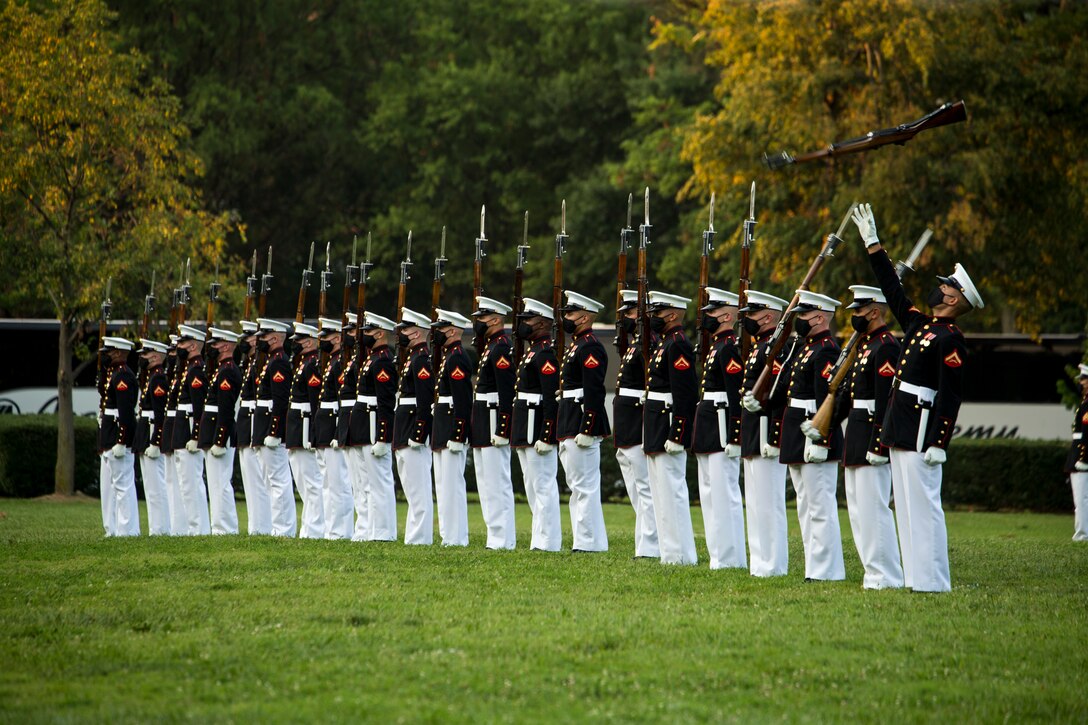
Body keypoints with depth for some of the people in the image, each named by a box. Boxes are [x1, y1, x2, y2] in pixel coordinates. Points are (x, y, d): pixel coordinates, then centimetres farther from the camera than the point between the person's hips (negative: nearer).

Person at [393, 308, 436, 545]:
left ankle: (419, 538, -9)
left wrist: (417, 436, -23)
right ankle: (415, 537, 15)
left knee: (418, 491, -9)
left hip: (414, 434, -11)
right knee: (414, 490, 12)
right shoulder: (414, 358, 18)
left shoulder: (421, 359, -14)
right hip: (406, 436, 11)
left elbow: (425, 401, -21)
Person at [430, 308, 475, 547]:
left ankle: (456, 538, -8)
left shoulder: (457, 358, -14)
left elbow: (462, 401, -20)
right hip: (443, 432, 11)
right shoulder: (449, 356, 18)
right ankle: (449, 536, 15)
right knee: (444, 483, 12)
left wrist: (457, 437, -23)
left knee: (452, 483, -9)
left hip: (452, 430, -11)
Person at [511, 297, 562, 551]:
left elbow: (552, 399, -21)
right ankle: (540, 540, 18)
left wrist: (545, 437, -24)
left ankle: (548, 543, -7)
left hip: (538, 430, -11)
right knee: (533, 487, 13)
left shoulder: (545, 354, -15)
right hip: (525, 433, 11)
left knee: (543, 486, -8)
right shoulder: (531, 352, 18)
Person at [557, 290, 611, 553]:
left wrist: (585, 431, -24)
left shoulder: (590, 347, -14)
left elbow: (594, 393, -21)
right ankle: (584, 541, 16)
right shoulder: (576, 345, 19)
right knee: (579, 487, 12)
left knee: (584, 486, -8)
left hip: (582, 424, -11)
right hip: (569, 426, 11)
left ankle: (588, 543, -7)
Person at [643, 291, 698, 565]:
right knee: (663, 493, 12)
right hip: (658, 432, 11)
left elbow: (684, 395, -21)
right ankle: (672, 552, 16)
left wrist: (676, 437, -23)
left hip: (669, 428, -11)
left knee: (671, 492, -9)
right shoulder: (667, 344, 17)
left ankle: (679, 555, -7)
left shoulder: (678, 345, -15)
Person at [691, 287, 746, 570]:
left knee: (724, 495, -8)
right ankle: (720, 555, 18)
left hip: (722, 431, -11)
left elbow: (737, 396, -19)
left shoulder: (729, 348, -14)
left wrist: (734, 438, -22)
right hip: (709, 433, 11)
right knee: (710, 495, 13)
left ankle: (730, 559, -6)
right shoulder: (717, 346, 17)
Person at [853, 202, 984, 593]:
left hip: (921, 433, -9)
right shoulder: (920, 324, 13)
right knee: (906, 504, 10)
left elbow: (951, 396, -17)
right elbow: (893, 291, 24)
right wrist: (873, 244, 24)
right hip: (901, 429, 9)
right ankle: (916, 576, 14)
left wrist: (938, 443, -21)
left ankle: (932, 581, -7)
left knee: (923, 504, -8)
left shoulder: (949, 340, -12)